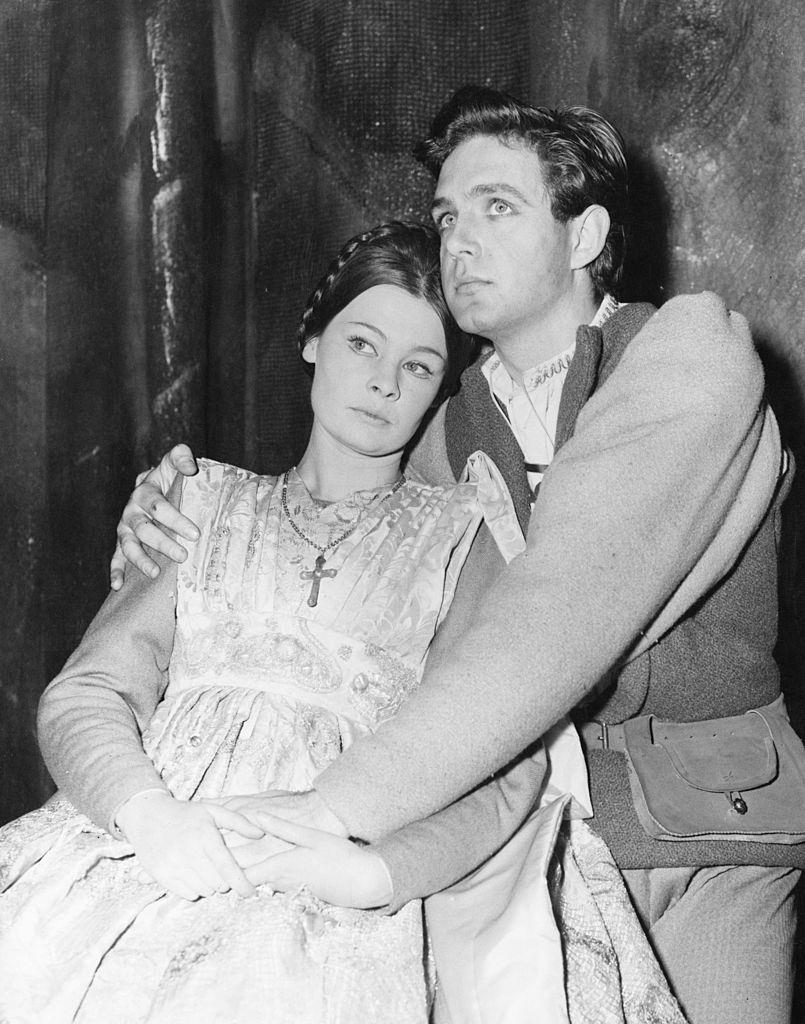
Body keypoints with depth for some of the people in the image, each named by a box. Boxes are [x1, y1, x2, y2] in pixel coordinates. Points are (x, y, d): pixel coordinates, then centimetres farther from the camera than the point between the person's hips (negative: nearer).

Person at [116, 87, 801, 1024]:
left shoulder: (692, 346, -10)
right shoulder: (451, 436, 7)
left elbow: (573, 596, -24)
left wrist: (341, 806, -33)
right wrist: (178, 524, -3)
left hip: (710, 842, -3)